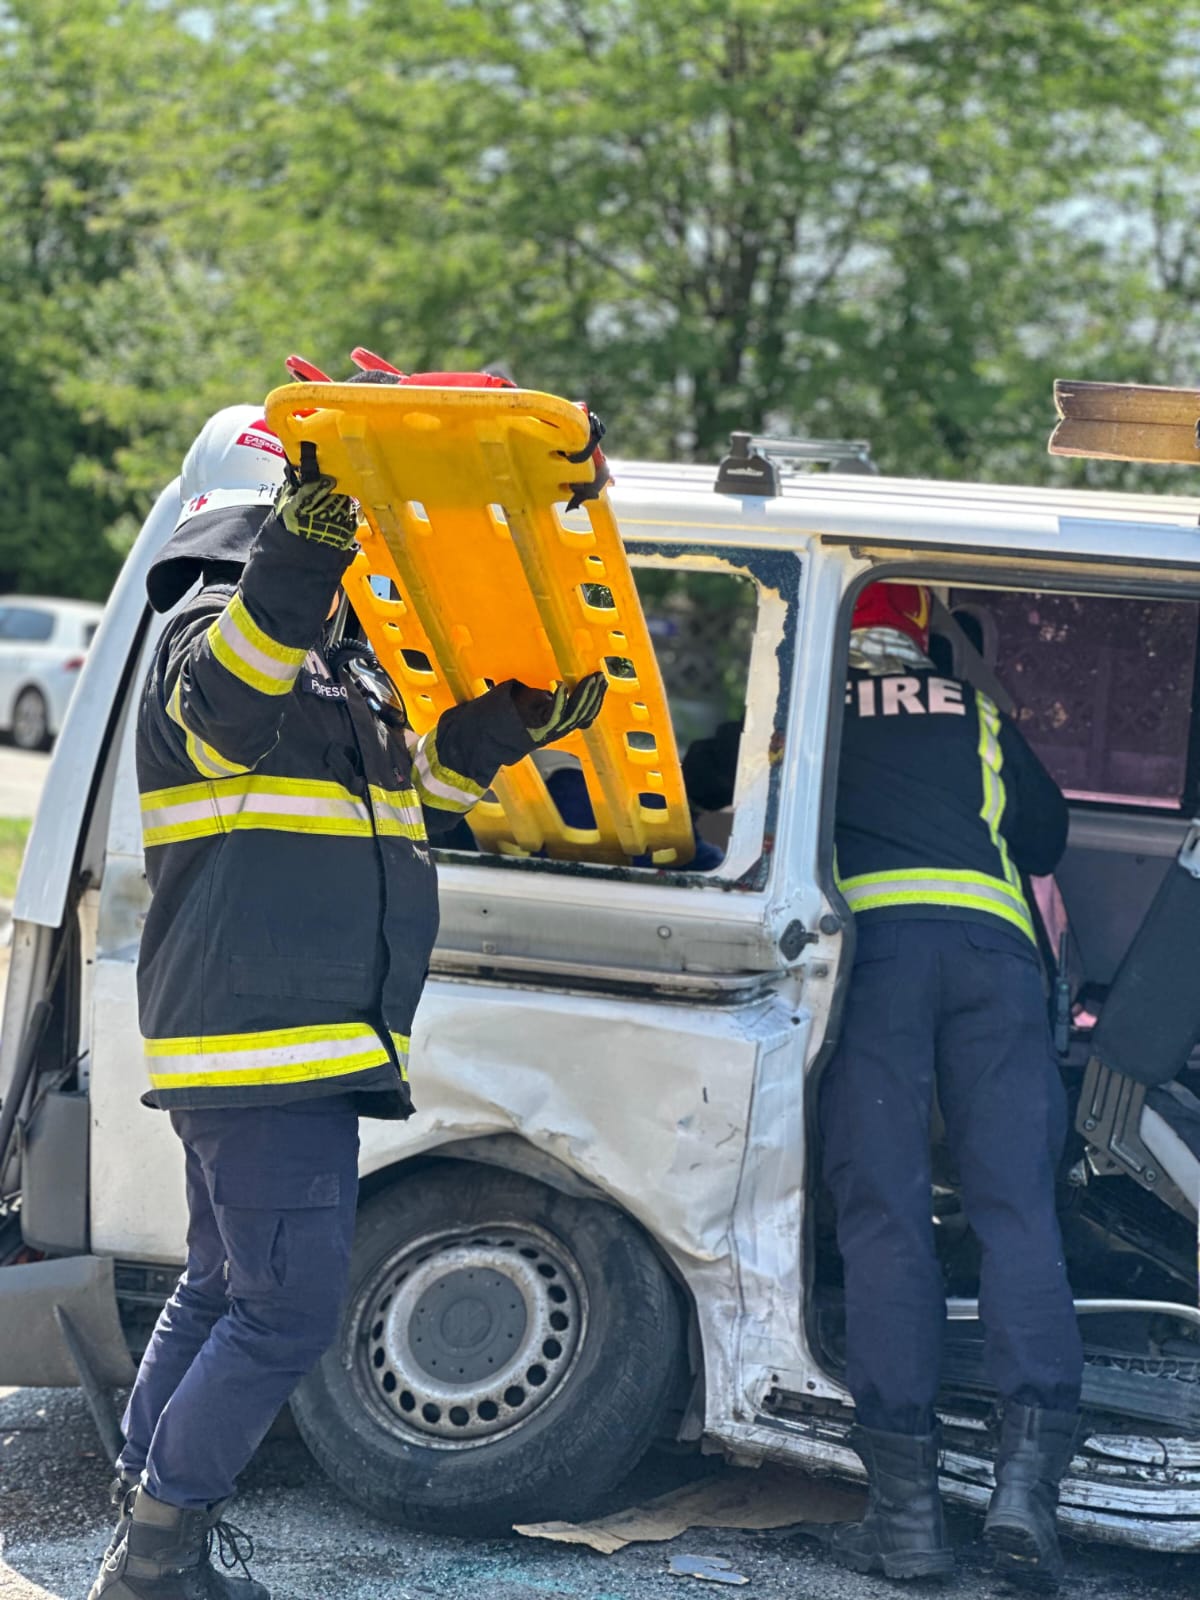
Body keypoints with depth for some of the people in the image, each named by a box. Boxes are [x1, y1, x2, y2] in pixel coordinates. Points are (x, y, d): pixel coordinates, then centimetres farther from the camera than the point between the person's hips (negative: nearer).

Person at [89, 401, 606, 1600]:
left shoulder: (337, 657, 21)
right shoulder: (214, 629, -10)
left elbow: (416, 785, 26)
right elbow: (230, 697, -34)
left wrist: (515, 718, 9)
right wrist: (303, 537, -46)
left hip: (307, 1042, 11)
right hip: (259, 1043, -11)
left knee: (223, 1288, 18)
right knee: (288, 1307, -11)